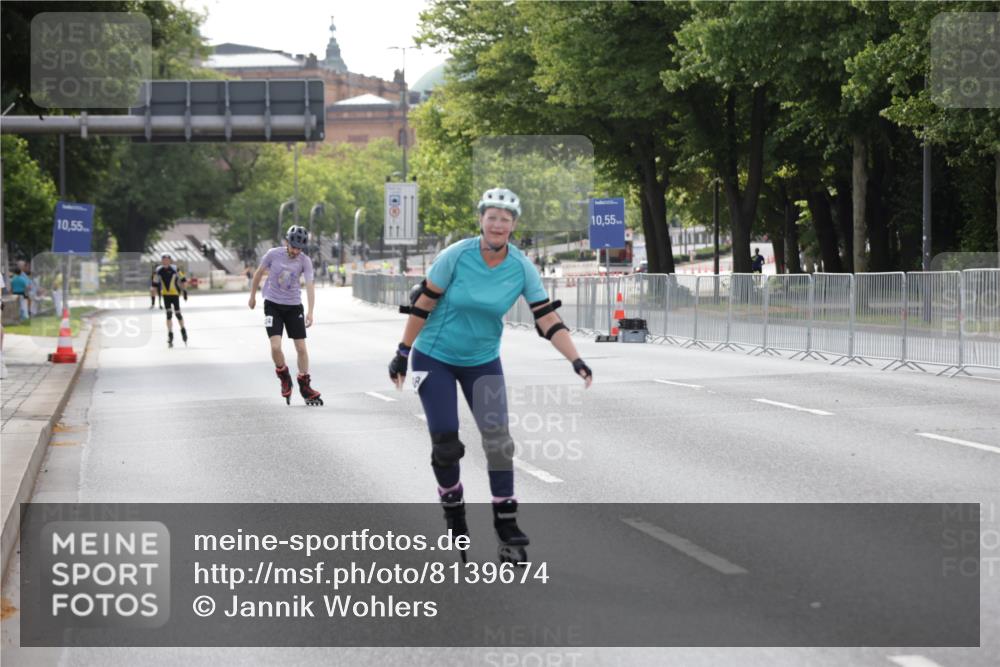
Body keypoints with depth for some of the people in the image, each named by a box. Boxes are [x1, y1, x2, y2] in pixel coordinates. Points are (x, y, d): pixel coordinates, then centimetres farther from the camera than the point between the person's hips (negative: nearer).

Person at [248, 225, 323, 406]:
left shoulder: (305, 261, -10)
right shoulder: (273, 254, -11)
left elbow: (310, 286, -19)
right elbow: (259, 273, 6)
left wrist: (310, 311, -32)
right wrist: (252, 296, 16)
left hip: (294, 306, 1)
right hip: (273, 304, -1)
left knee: (301, 347, 1)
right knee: (275, 346, -16)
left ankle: (305, 386, 18)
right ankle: (284, 378, 10)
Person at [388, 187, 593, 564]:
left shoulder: (521, 268, -11)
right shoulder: (457, 256, -18)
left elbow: (547, 318, -12)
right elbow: (423, 304, -10)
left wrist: (576, 360, -23)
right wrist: (402, 353, -7)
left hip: (482, 360, 2)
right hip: (435, 357, -2)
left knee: (498, 440, -11)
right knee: (445, 443, -4)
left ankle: (507, 528, -1)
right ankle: (455, 520, 20)